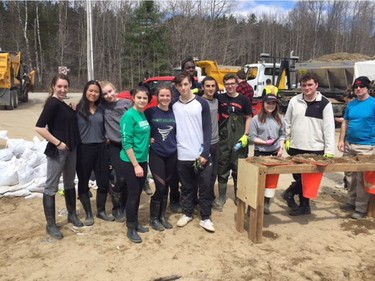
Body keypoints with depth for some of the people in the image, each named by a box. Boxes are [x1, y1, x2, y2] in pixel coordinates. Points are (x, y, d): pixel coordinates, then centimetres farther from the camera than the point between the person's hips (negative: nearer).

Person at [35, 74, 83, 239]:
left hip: (71, 149, 9)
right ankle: (51, 225, 8)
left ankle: (72, 215, 33)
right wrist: (57, 142, -20)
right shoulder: (52, 103, -14)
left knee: (69, 183, 18)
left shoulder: (64, 104, 11)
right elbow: (39, 128, -22)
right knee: (51, 187, 0)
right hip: (57, 151, -9)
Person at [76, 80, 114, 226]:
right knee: (84, 182, 7)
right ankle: (88, 214, 22)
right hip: (84, 149, -4)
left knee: (103, 182, 9)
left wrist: (105, 140, 6)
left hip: (101, 148, 5)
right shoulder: (78, 109, -5)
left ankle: (101, 211, 27)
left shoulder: (101, 110, 11)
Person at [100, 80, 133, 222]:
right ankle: (117, 208, 18)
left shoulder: (127, 103, 1)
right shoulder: (102, 106, 0)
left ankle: (124, 207, 26)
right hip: (114, 146, -1)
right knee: (121, 178, -7)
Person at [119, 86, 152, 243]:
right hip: (130, 162, -7)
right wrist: (135, 165, -19)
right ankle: (131, 228, 14)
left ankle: (135, 222, 30)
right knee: (133, 194, 0)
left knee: (138, 193, 16)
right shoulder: (129, 116, -15)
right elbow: (126, 143, -19)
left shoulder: (144, 115, 7)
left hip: (143, 160, 7)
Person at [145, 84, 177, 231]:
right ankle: (153, 218, 12)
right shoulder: (150, 112, -6)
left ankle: (162, 216, 26)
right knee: (160, 187, -7)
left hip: (172, 154, 4)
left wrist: (174, 143, 2)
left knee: (166, 187, 11)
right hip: (156, 154, -4)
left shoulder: (174, 113, 4)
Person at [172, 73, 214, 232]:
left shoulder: (202, 103, -2)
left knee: (205, 187, 5)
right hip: (182, 156, 2)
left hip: (201, 155, -1)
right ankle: (187, 213, 30)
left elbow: (207, 129, -4)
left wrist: (205, 153, -11)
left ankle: (205, 218, 18)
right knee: (186, 187, 14)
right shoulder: (173, 105, 4)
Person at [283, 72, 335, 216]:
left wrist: (329, 150, -13)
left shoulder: (324, 103, -4)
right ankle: (304, 206, 24)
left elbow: (329, 127, -8)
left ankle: (290, 193, 23)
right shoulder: (294, 101, 4)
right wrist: (287, 139, 6)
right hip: (295, 148, 3)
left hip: (315, 149, -3)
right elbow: (287, 121, 13)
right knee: (299, 176, 10)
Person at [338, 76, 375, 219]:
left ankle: (361, 208, 10)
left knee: (362, 178, 0)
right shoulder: (351, 104, 10)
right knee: (352, 176, 14)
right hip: (350, 144, 5)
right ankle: (351, 202, 27)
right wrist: (341, 140, 7)